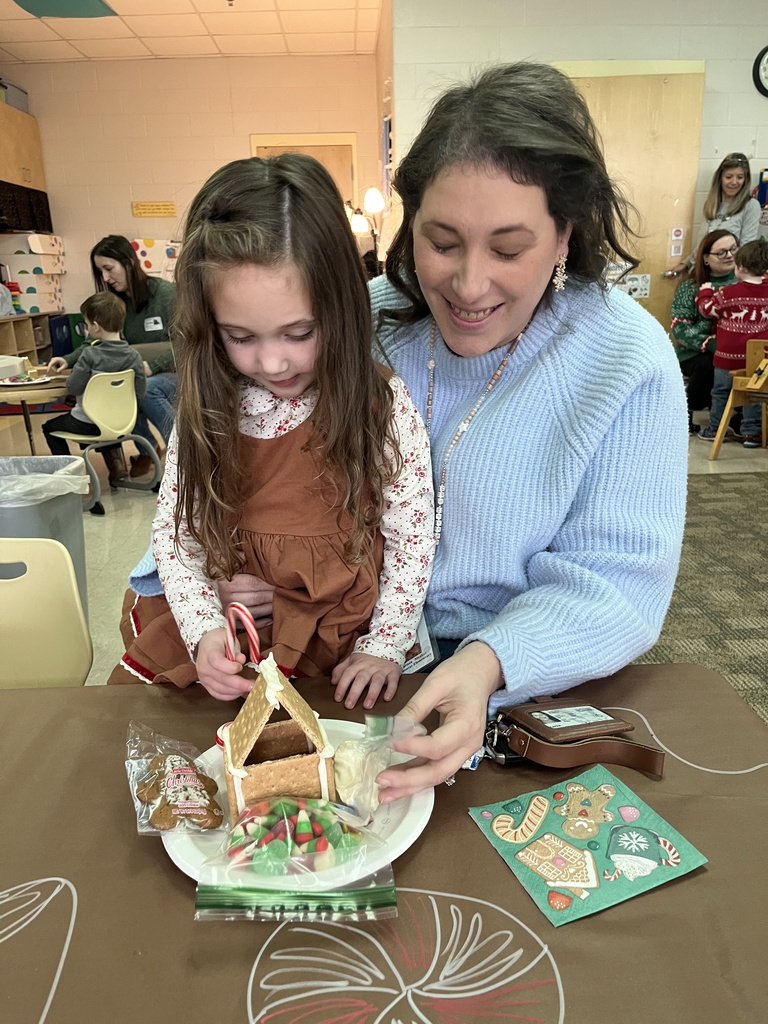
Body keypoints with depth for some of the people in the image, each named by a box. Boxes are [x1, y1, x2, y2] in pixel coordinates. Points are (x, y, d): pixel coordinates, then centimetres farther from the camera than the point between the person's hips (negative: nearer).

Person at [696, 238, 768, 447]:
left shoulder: (728, 293, -14)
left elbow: (707, 309, -4)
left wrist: (705, 292, 15)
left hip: (728, 356, -3)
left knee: (720, 392, 11)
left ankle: (715, 429, 20)